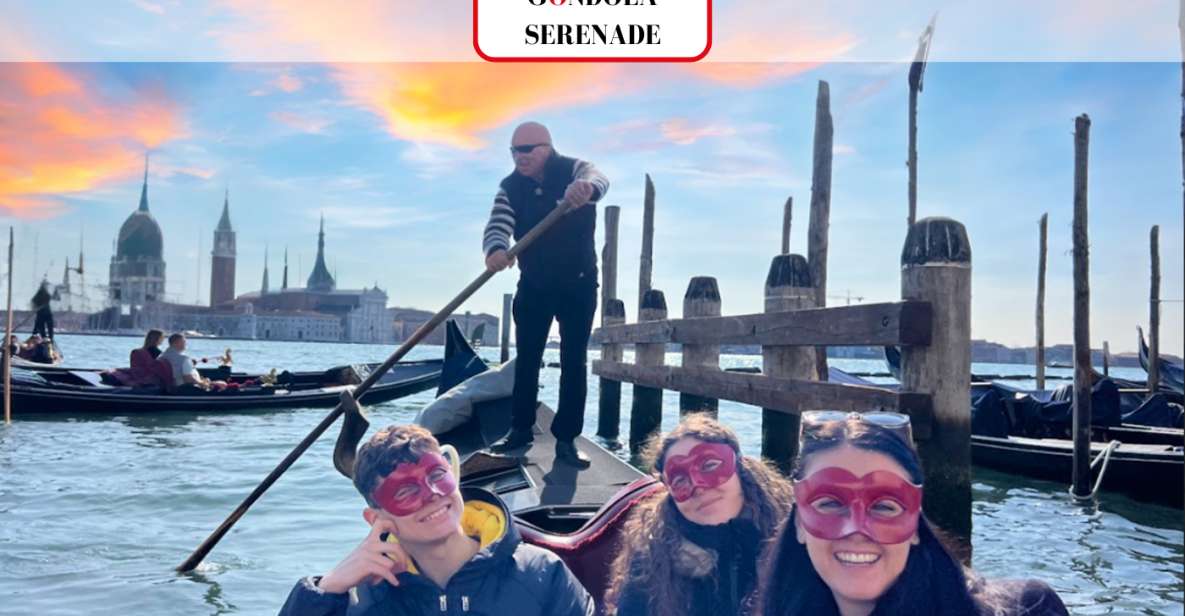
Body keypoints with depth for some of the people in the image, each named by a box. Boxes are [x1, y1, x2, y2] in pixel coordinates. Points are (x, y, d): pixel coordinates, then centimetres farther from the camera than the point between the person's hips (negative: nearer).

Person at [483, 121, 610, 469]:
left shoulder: (574, 170, -13)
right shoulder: (511, 187, -4)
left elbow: (598, 179, -36)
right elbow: (497, 226, -17)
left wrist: (587, 188, -63)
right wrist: (496, 250, -42)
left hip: (578, 284, -3)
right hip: (533, 285, 3)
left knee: (574, 362, -2)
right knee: (526, 358, 6)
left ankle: (566, 440, 3)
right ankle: (521, 429, 19)